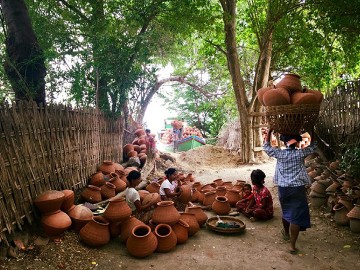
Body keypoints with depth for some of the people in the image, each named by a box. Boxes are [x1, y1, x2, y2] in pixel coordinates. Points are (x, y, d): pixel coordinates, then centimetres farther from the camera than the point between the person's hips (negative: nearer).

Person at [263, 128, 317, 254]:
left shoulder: (279, 153, -6)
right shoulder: (300, 153, -8)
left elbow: (266, 146, 9)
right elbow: (313, 146, 8)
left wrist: (270, 130, 12)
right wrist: (311, 131, 16)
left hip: (283, 188, 3)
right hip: (298, 188, -2)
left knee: (286, 211, 24)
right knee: (296, 215, 1)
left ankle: (286, 233, 46)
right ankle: (292, 245, 0)